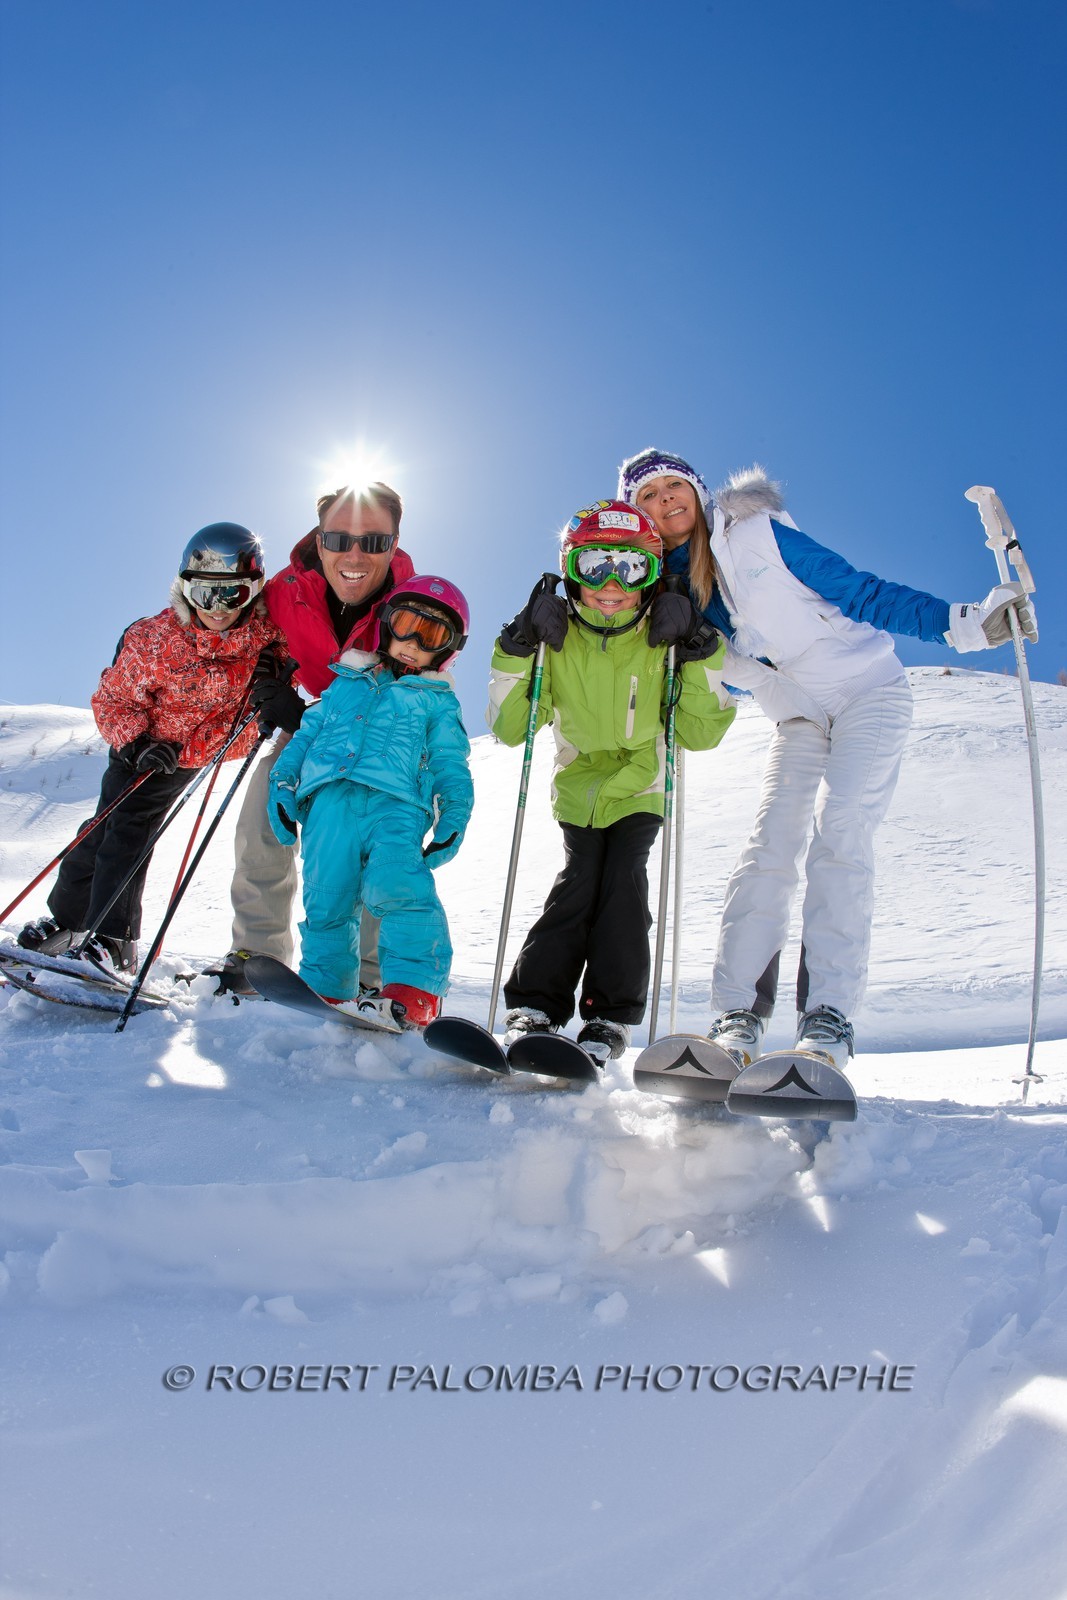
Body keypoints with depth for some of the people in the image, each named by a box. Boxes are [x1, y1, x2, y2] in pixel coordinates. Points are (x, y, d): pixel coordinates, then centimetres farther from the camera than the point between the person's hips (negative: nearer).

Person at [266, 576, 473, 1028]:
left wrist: (453, 820, 1)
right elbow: (307, 732, 27)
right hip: (328, 800, 3)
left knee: (399, 887, -26)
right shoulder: (347, 683, 30)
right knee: (326, 901, -3)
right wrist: (282, 781, 13)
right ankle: (325, 992, 12)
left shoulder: (437, 702, 23)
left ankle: (414, 993, -29)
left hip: (396, 803, -3)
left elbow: (451, 766, 16)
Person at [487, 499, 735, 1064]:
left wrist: (701, 658, -20)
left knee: (623, 880, -18)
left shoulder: (664, 642, -8)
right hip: (578, 789, 0)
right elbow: (508, 727, -11)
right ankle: (535, 1007, -13)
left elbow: (700, 734, -10)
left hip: (640, 791, 0)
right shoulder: (556, 640, -9)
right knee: (578, 881, -18)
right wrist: (518, 651, -21)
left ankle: (610, 1015, -12)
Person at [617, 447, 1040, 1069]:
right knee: (769, 845, -14)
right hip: (800, 719, 4)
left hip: (867, 687, -4)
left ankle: (828, 1024, -26)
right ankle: (739, 1018, -18)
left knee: (839, 831, -21)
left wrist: (962, 624, -17)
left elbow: (860, 591, -10)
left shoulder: (759, 534, -10)